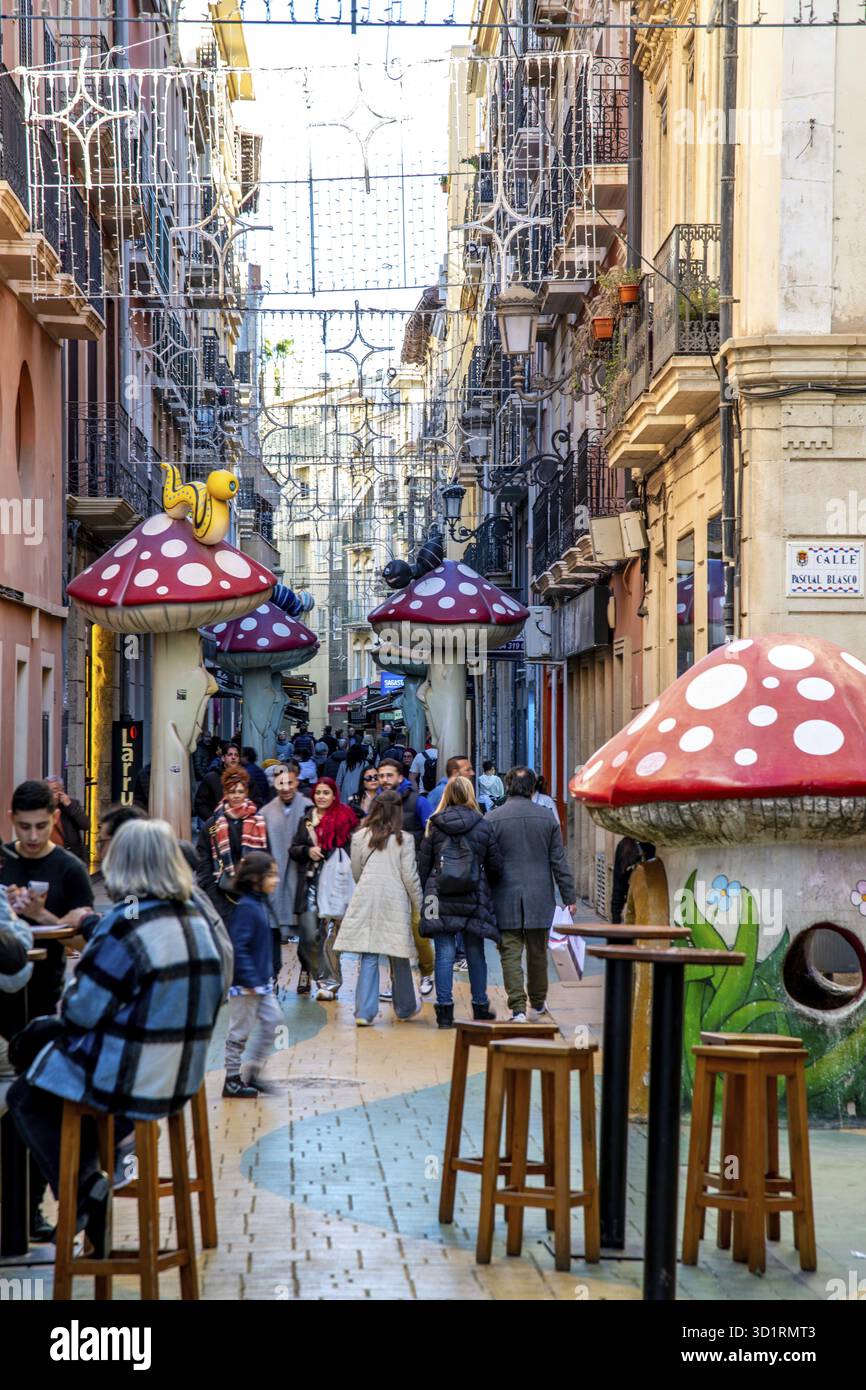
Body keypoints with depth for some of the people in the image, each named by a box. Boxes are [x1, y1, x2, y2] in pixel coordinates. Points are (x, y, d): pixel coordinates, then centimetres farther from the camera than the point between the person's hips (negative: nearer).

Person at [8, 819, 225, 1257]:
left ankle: (85, 1191, 8)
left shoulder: (127, 927, -22)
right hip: (182, 1077, 7)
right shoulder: (196, 922, 3)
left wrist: (70, 994, 6)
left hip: (132, 1084, -7)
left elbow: (80, 1011, -19)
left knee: (24, 1098, 16)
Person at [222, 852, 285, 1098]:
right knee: (240, 1031, 1)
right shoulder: (246, 907, -20)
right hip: (244, 985, -9)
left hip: (261, 981, 9)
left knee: (272, 1020, 11)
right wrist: (250, 981, -24)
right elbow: (238, 947, -25)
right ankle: (232, 1081, 12)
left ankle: (252, 1073, 19)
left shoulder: (260, 903, 9)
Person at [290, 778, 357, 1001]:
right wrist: (307, 851, -3)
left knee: (329, 933, -7)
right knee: (309, 934, -3)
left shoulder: (345, 818, 0)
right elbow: (293, 849, 16)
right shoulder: (307, 818, 15)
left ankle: (329, 983, -1)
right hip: (310, 882, 4)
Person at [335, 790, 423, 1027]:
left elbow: (356, 873, 13)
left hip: (366, 900, 2)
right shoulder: (404, 839, -3)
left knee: (369, 957, 1)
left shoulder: (360, 837, 4)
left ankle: (364, 1012, -7)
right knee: (399, 958, 12)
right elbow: (410, 876, -2)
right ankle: (405, 1007, 26)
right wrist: (419, 905, 8)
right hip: (395, 901, -1)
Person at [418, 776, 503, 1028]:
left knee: (444, 954, 1)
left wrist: (423, 894, 10)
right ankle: (480, 1006, 20)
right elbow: (495, 867, 4)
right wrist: (489, 884, 23)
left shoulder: (435, 826, 1)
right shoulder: (483, 826, 0)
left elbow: (423, 864, 3)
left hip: (440, 898, 0)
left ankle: (445, 1008, -1)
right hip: (474, 900, 0)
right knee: (475, 954, 11)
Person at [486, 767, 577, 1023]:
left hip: (506, 900, -2)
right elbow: (559, 862, 3)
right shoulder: (547, 818, 0)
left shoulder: (492, 818, -6)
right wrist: (569, 897, 9)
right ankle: (538, 1005, 28)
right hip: (539, 900, 2)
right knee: (538, 954, 15)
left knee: (511, 954, -1)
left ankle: (518, 1009, -9)